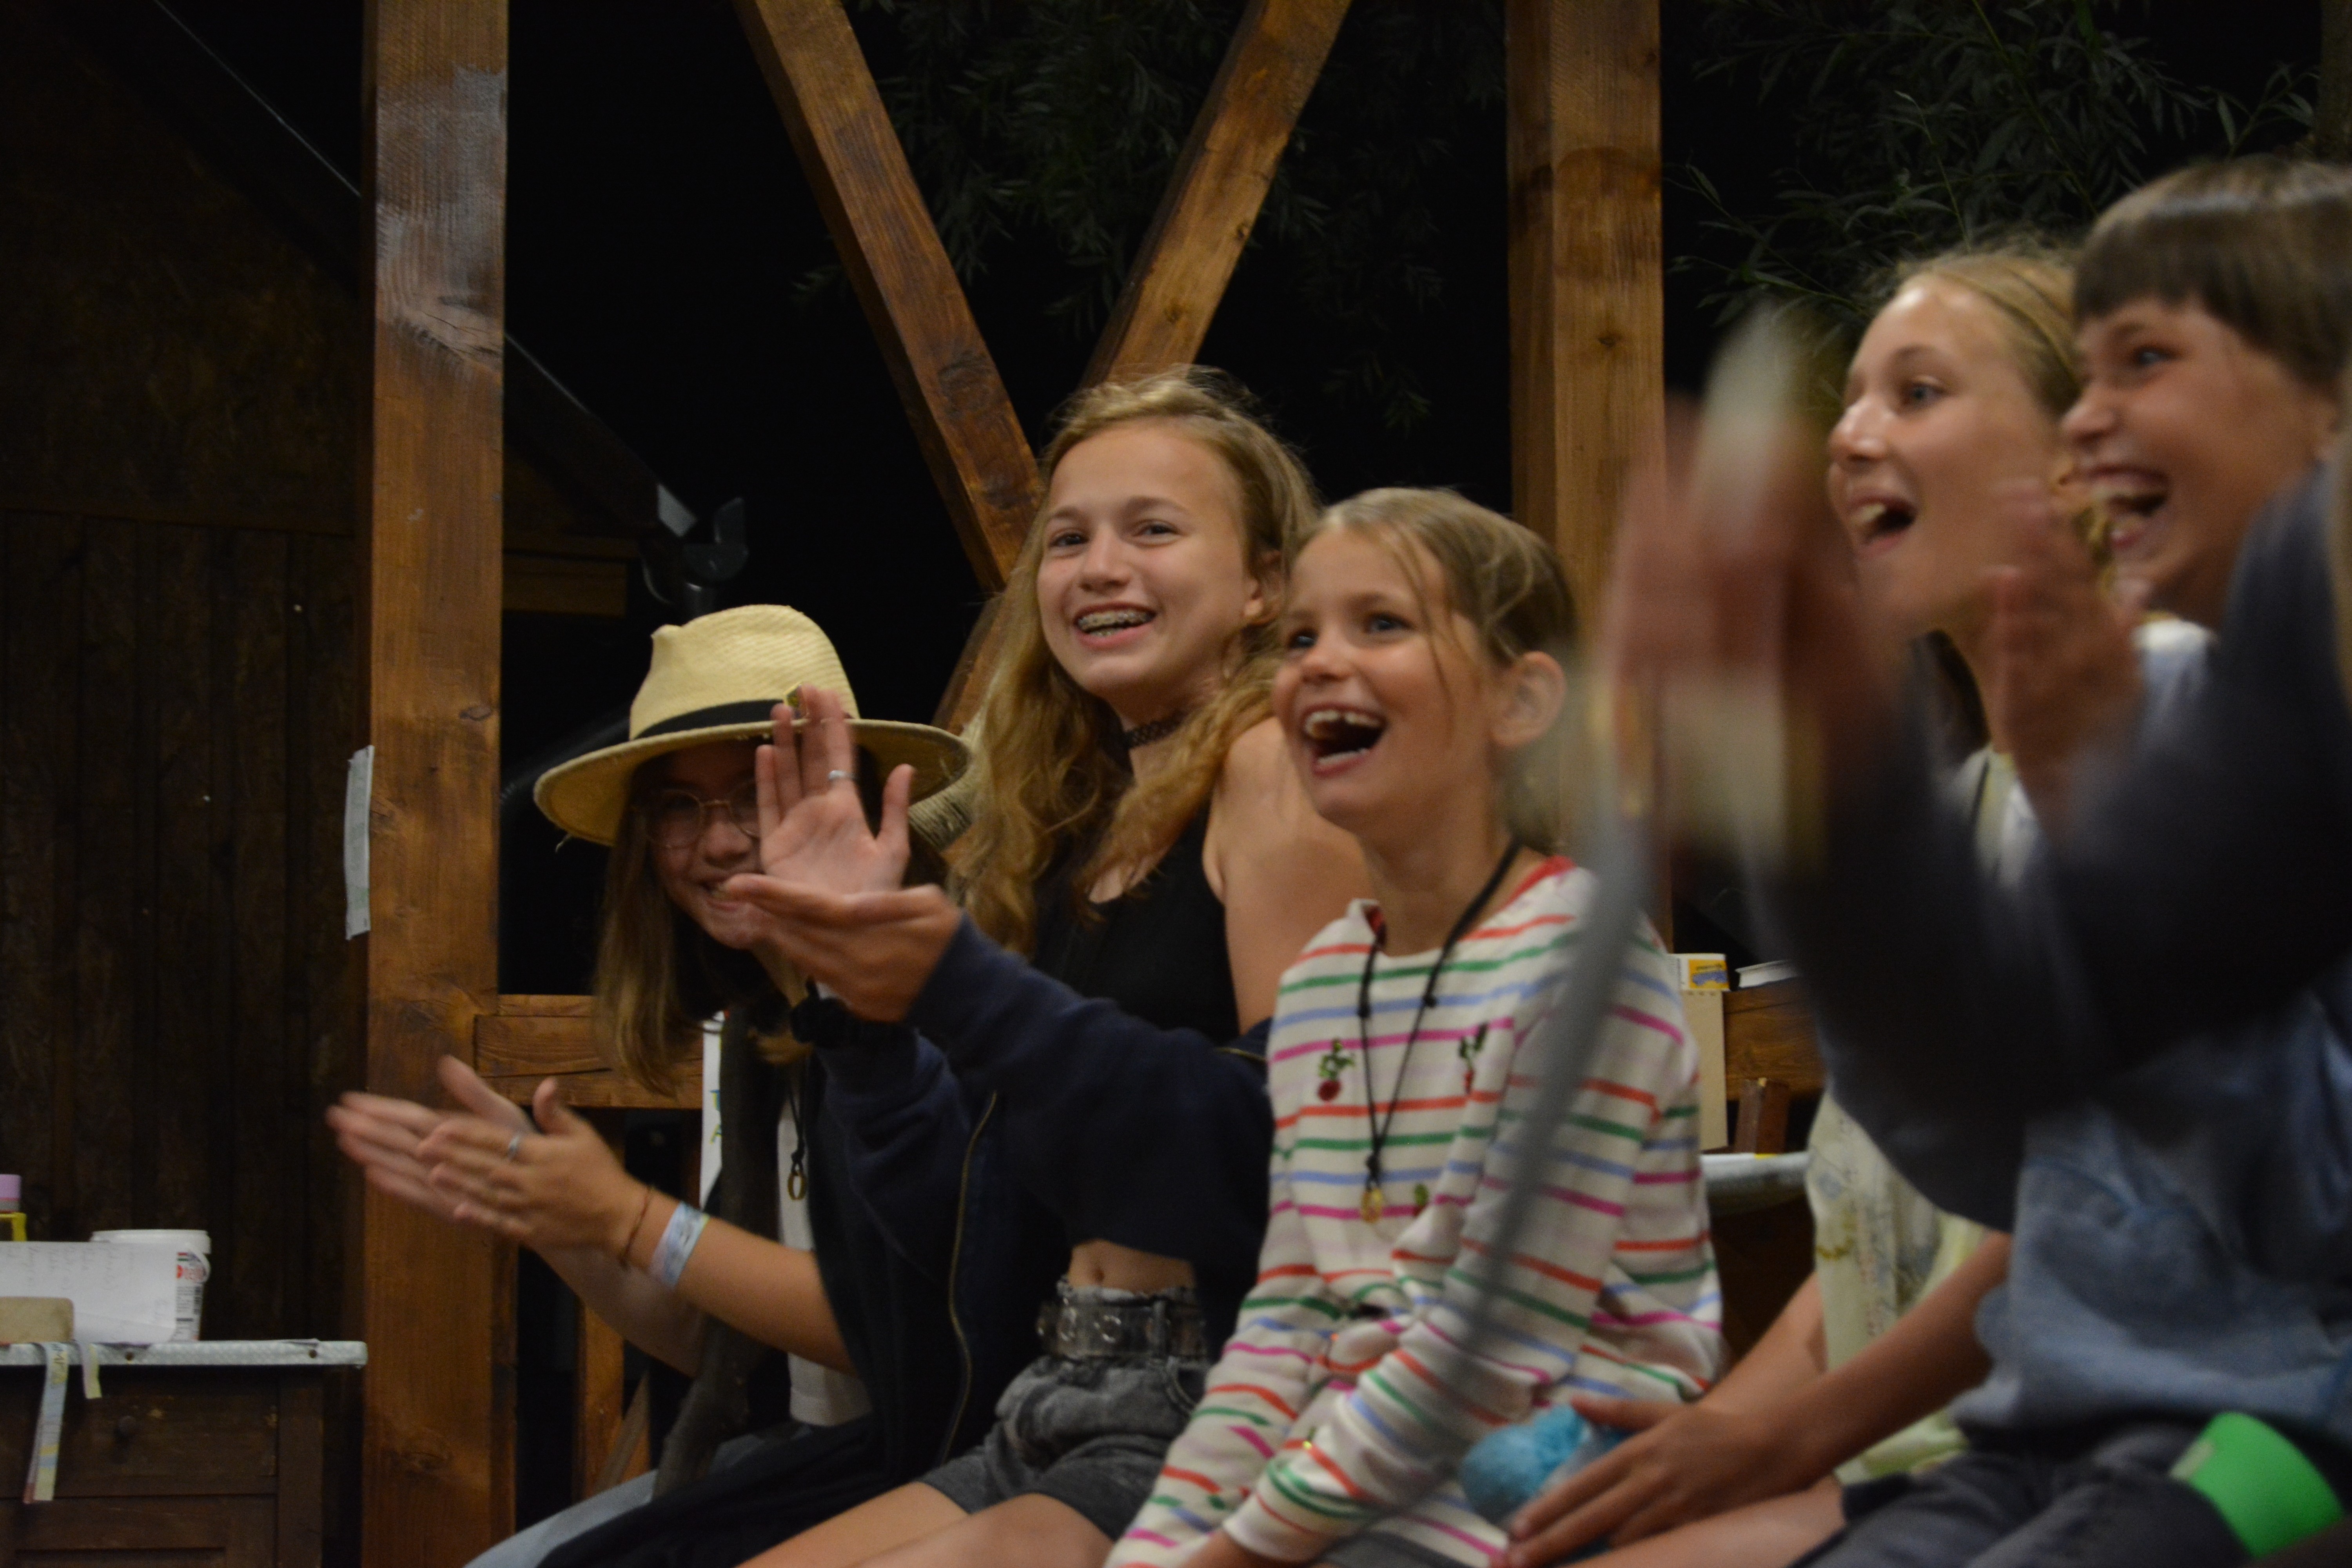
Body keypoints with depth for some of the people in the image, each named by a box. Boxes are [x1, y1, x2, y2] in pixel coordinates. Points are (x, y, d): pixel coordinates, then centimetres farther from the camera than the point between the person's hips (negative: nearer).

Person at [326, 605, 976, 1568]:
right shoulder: (764, 1030, 12)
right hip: (779, 1464, 8)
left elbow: (920, 1338, -21)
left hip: (908, 1481, -8)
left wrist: (629, 1220, -15)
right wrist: (539, 1214, 2)